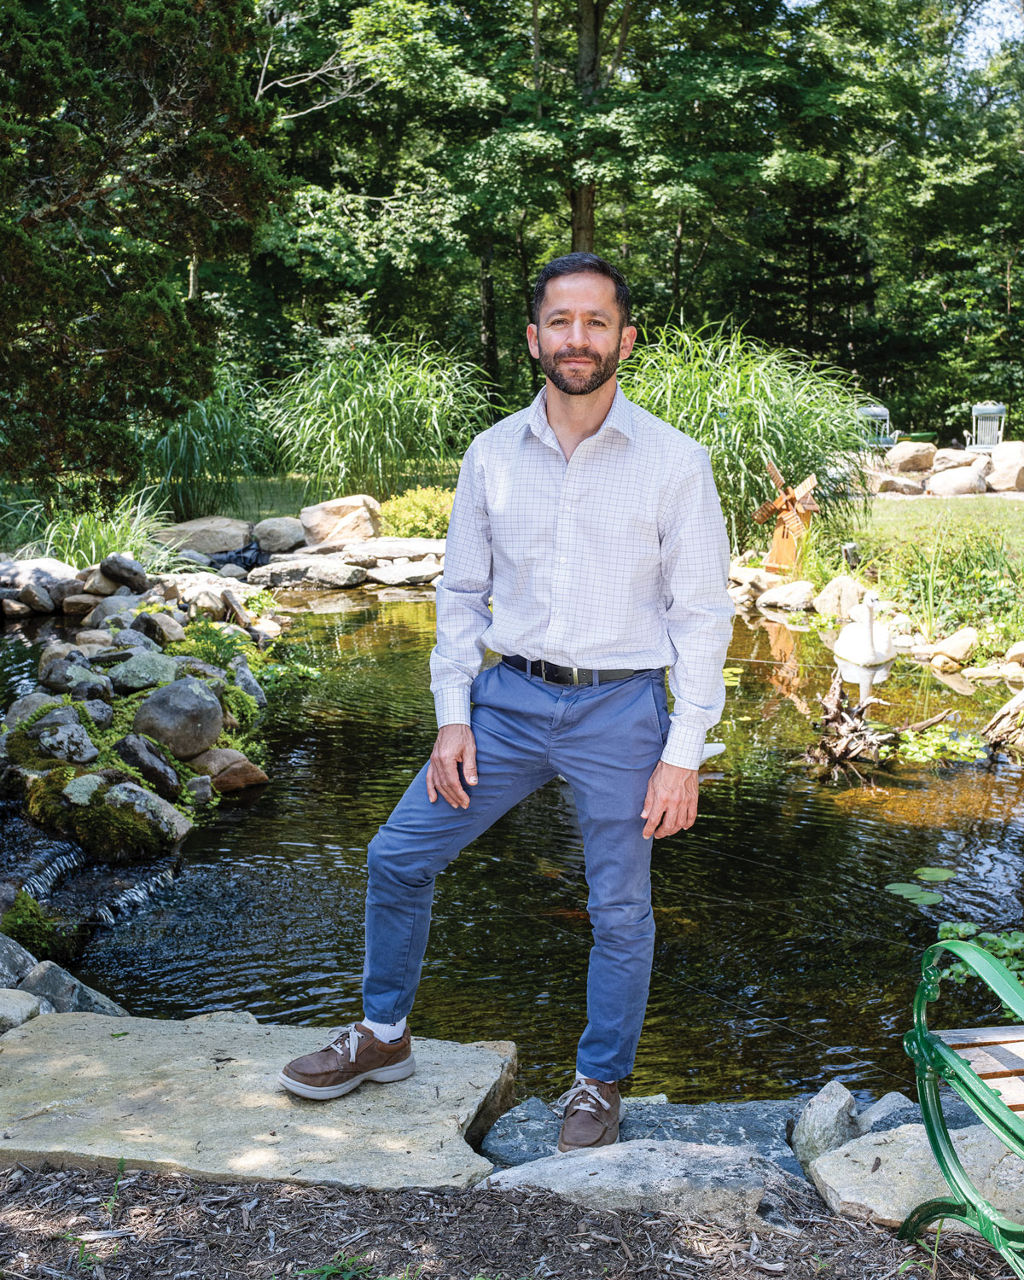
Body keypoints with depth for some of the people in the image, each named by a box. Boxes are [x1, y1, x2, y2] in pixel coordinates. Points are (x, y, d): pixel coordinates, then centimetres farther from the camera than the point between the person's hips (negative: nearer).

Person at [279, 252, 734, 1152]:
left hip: (620, 710, -3)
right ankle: (383, 1037, 27)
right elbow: (461, 594, 9)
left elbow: (701, 616, -5)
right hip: (509, 697, 3)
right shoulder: (493, 454, 2)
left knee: (619, 911, 7)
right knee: (399, 856, 6)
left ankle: (599, 1085, 29)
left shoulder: (675, 462, -7)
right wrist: (453, 717, 1)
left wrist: (682, 754, -9)